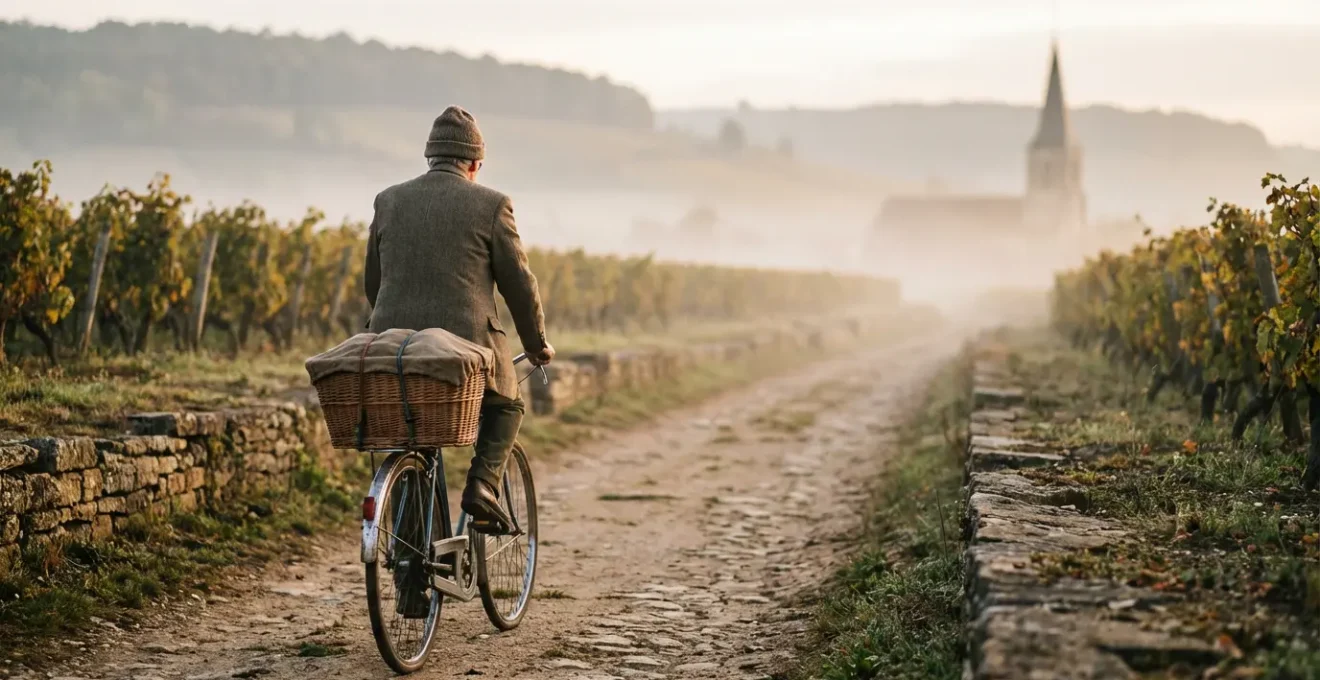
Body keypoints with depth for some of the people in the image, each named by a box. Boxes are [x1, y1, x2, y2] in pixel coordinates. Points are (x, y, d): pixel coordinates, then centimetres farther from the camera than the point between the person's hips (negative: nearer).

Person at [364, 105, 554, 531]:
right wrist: (537, 344, 15)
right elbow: (518, 283, 2)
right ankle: (483, 483, 0)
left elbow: (372, 283, 16)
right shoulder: (490, 204, -1)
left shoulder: (389, 201, 11)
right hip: (466, 341, -3)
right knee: (506, 407, 24)